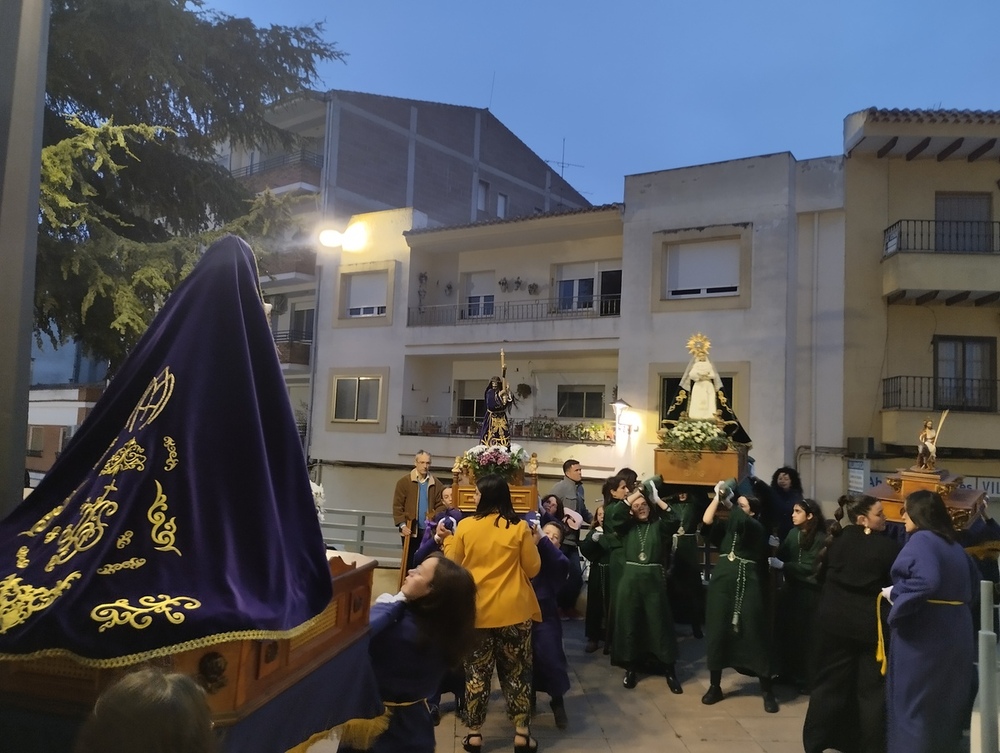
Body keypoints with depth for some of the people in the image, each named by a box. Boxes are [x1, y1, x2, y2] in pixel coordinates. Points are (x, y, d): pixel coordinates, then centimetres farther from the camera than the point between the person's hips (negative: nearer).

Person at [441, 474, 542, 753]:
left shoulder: (465, 526, -8)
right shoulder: (519, 528, -9)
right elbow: (532, 569, -3)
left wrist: (447, 540, 14)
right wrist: (534, 542, 11)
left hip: (476, 611, 0)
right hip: (513, 610, 0)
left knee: (476, 672, 13)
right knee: (516, 672, 12)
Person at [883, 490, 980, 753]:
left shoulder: (921, 540, -16)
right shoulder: (954, 544, 10)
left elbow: (926, 581, -31)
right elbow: (973, 585, 18)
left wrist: (893, 593, -18)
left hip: (924, 633, -8)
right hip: (955, 631, 8)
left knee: (914, 703, 3)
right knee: (946, 703, 19)